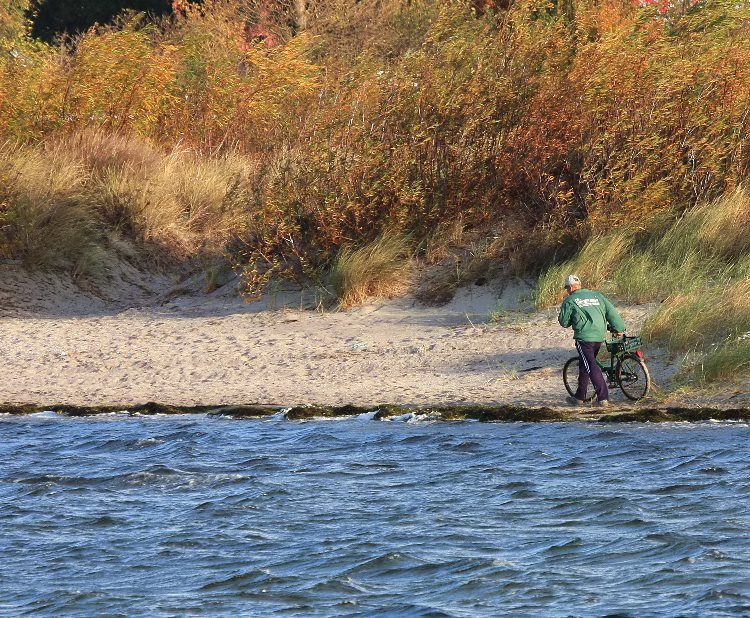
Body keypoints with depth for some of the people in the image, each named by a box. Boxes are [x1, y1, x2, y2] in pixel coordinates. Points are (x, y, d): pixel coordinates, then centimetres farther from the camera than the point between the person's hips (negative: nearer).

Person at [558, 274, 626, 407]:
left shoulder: (569, 301, -1)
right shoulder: (597, 296, 15)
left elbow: (564, 322, 4)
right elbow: (611, 311, 10)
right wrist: (619, 328, 11)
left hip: (584, 337, -7)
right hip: (599, 337, 7)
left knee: (591, 367, -7)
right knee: (584, 365, 19)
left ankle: (603, 397, -17)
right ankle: (580, 397, 26)